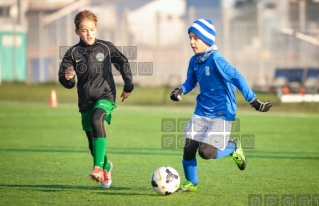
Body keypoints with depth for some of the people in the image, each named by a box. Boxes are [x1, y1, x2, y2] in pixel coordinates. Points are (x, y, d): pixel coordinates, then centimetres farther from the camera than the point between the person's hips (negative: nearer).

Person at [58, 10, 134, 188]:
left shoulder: (106, 47, -1)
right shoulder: (73, 53, -1)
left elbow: (123, 64, 12)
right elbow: (63, 77, 0)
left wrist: (128, 86, 15)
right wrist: (68, 78, -24)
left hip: (105, 95, -3)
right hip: (86, 100, 3)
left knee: (96, 120, -34)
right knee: (92, 143, 8)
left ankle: (99, 166, -38)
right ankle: (106, 167, 40)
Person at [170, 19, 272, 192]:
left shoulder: (216, 60, -20)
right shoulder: (194, 61, 3)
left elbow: (237, 78, -22)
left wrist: (254, 101, -24)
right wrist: (181, 90, -5)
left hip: (221, 113, -6)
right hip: (201, 112, 7)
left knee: (206, 152, -16)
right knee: (189, 149, -1)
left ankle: (233, 147, 14)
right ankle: (190, 183, 22)